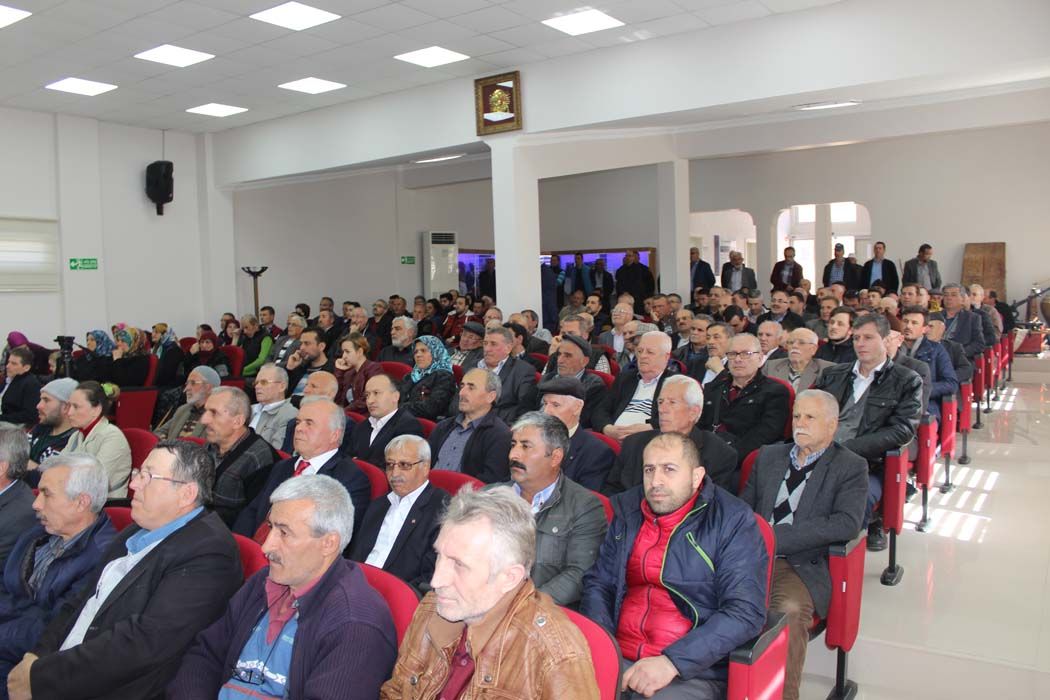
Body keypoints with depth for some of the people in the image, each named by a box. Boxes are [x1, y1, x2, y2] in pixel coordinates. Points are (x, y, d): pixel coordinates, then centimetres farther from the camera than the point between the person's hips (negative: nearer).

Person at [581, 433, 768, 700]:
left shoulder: (734, 521, -4)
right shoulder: (629, 510, 10)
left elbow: (746, 612, -12)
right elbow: (598, 583, 12)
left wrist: (673, 661, -19)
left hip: (694, 671, -3)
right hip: (617, 657, 4)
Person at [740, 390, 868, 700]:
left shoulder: (851, 467, 6)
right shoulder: (768, 456, 21)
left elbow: (848, 523, -10)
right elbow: (744, 506, 19)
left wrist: (776, 536, -15)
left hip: (802, 566, -3)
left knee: (788, 611, -35)